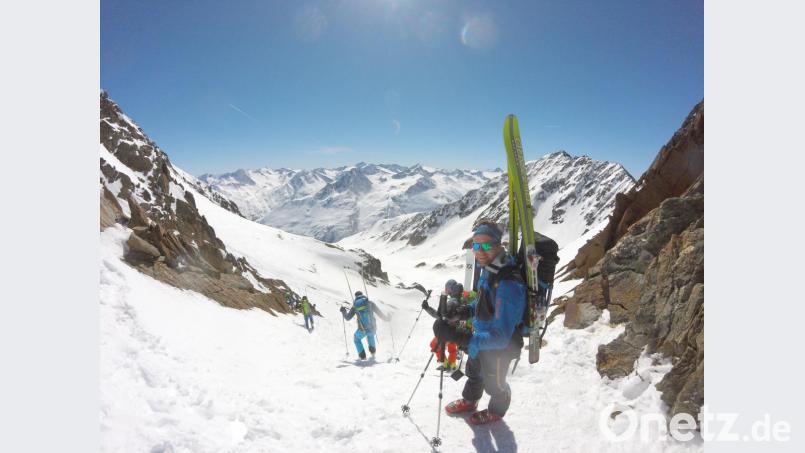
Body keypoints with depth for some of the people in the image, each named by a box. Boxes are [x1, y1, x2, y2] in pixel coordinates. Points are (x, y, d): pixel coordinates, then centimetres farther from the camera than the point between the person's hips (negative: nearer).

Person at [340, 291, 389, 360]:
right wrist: (386, 318, 26)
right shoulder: (370, 303, 0)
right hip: (372, 328, 2)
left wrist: (343, 311, 28)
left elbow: (347, 318, 8)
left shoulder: (355, 306, 0)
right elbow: (379, 313, 7)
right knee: (370, 335, 40)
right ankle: (373, 351, 28)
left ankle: (362, 355, 22)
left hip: (362, 330, -2)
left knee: (357, 339, 33)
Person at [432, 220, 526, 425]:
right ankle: (469, 401, 61)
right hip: (482, 336, 8)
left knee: (493, 384, 23)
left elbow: (501, 336, -38)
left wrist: (463, 339, -46)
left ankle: (495, 411, 55)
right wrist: (466, 310, -8)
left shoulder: (508, 284, -39)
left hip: (499, 347, -7)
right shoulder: (487, 269, -10)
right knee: (474, 372, 32)